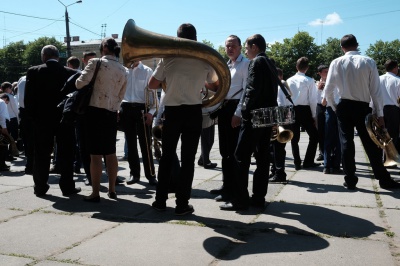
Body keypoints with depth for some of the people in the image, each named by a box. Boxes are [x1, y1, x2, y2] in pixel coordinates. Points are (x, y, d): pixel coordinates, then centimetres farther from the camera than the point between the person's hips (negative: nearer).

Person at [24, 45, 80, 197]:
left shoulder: (33, 72, -4)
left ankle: (40, 187, 14)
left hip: (41, 119, 0)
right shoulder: (70, 73, -5)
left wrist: (32, 116, 5)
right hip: (64, 119, 0)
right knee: (66, 154, 7)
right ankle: (67, 187, 10)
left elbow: (28, 98, -4)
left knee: (41, 154, 9)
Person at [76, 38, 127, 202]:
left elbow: (80, 84, -11)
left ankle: (95, 193, 2)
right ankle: (112, 190, 20)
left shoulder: (96, 63, -8)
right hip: (112, 113, 6)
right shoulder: (123, 70, 10)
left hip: (96, 111, -5)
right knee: (111, 153, 12)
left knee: (95, 154, -2)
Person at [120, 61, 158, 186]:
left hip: (142, 109, -3)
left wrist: (151, 111, -8)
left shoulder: (147, 71, 0)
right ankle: (134, 173, 19)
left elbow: (153, 91, -1)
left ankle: (150, 175, 4)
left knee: (145, 143, -3)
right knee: (130, 143, 9)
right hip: (126, 109, 3)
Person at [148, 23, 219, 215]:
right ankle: (182, 204, 6)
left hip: (172, 112, 1)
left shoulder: (168, 57, -1)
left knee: (167, 157, 12)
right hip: (193, 113, 0)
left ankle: (160, 201, 18)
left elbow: (152, 85, 3)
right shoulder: (204, 59, 1)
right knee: (188, 159, 3)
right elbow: (215, 86, 13)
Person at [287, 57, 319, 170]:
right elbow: (312, 100, -9)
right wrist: (314, 115, 0)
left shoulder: (289, 80, 3)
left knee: (294, 138, 11)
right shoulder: (309, 81, -8)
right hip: (305, 110, -4)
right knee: (314, 135, 11)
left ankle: (297, 163, 11)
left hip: (292, 110, 4)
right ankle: (308, 161, 8)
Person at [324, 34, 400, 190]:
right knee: (371, 144, 8)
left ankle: (350, 181, 9)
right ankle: (384, 180, 13)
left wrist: (334, 107, 13)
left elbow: (328, 90, -3)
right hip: (363, 107, 0)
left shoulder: (337, 63, -3)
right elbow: (376, 90, -4)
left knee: (346, 143, 7)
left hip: (344, 107, 0)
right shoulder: (368, 62, -3)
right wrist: (379, 114, 0)